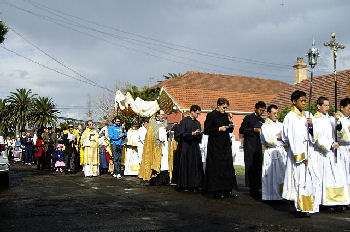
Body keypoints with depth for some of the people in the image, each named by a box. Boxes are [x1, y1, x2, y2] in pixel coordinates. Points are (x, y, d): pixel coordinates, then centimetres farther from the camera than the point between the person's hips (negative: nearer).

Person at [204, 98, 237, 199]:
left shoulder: (225, 115, 12)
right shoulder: (211, 115, -7)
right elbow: (206, 131, -11)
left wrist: (230, 127, -3)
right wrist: (219, 129, -18)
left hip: (225, 145, 6)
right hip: (215, 146, -6)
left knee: (228, 167, 6)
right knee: (216, 169, -2)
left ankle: (227, 190, 12)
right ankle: (217, 191, 7)